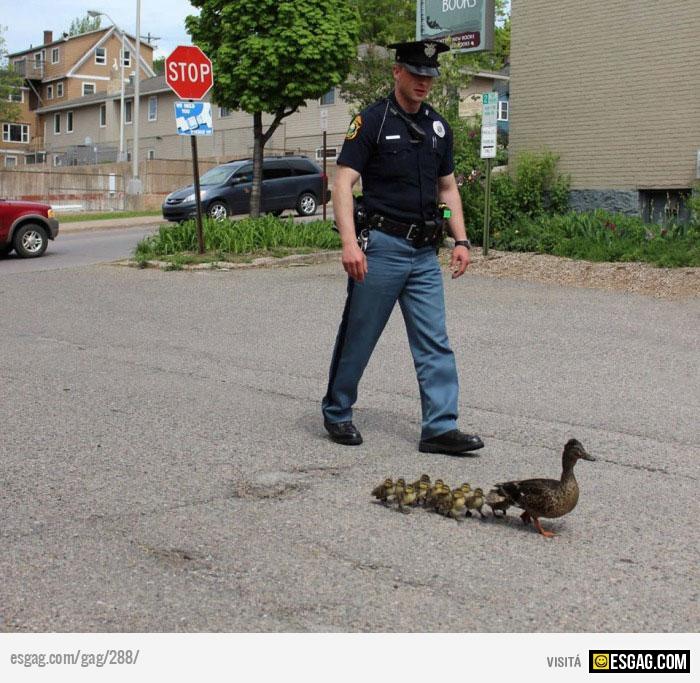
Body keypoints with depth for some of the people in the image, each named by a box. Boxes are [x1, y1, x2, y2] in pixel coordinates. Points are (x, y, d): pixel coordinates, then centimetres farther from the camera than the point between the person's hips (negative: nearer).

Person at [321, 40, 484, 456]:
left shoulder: (438, 125, 13)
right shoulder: (373, 120, -5)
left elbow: (448, 188, 19)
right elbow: (343, 184, -11)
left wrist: (461, 240, 9)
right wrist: (349, 243, -22)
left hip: (425, 252, 6)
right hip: (382, 246, -5)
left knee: (435, 343, 0)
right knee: (359, 338, 5)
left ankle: (440, 428, 2)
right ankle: (337, 414, 22)